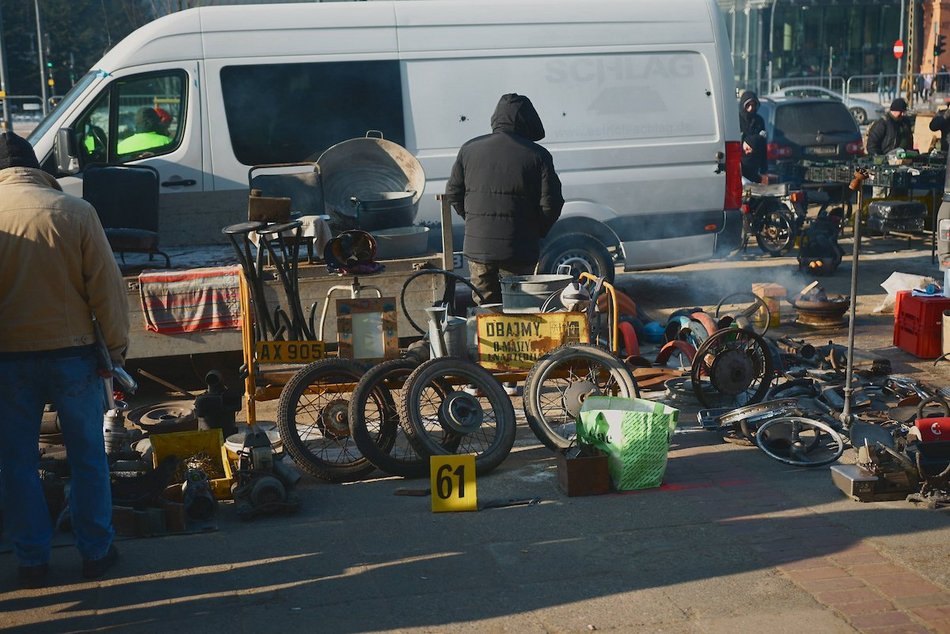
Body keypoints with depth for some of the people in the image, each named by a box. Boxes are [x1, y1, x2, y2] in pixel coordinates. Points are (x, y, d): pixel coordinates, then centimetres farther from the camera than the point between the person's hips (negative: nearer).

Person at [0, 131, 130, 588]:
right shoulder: (74, 211, -9)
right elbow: (105, 286, -8)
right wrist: (116, 345, 3)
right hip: (71, 351, 0)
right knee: (88, 456, 14)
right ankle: (96, 553, 21)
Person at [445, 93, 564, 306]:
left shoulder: (469, 149, 6)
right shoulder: (538, 156, -5)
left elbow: (453, 193, 10)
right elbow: (551, 203, -8)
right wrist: (537, 232, 10)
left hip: (477, 247, 3)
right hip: (518, 250, -3)